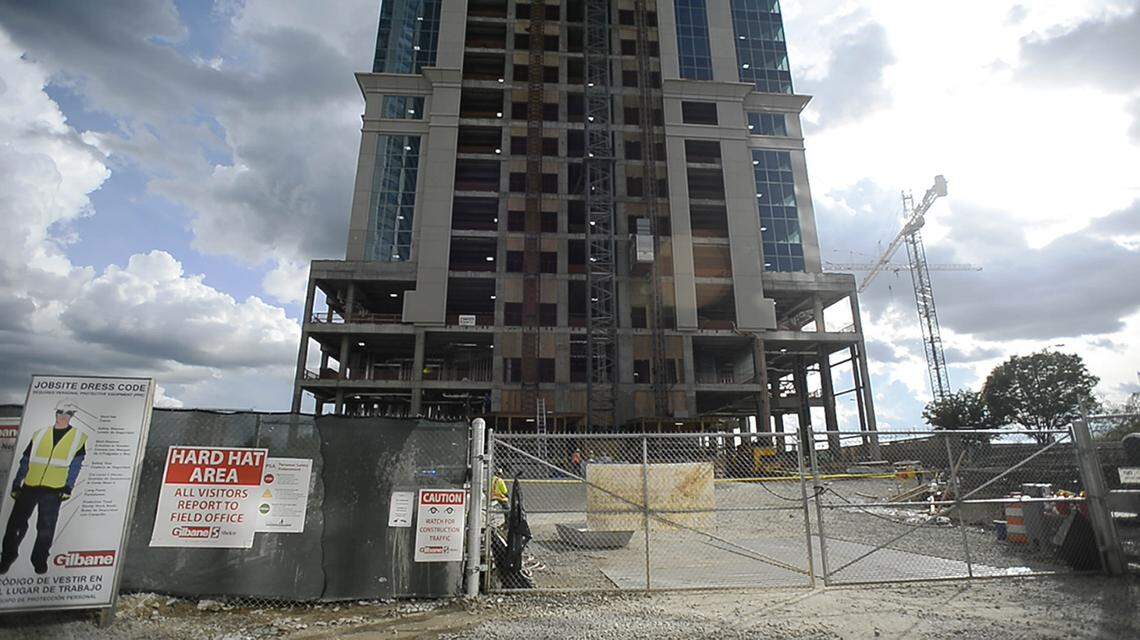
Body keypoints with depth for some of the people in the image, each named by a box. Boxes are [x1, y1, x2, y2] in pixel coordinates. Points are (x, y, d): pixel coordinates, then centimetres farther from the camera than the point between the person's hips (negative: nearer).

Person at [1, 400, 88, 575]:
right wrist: (16, 485, 7)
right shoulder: (39, 435, 10)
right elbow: (25, 462, 12)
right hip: (30, 486, 2)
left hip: (54, 490, -2)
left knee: (46, 528, 2)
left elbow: (75, 466, 0)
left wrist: (68, 488, -7)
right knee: (16, 524, 3)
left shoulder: (78, 438, 3)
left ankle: (39, 561, 17)